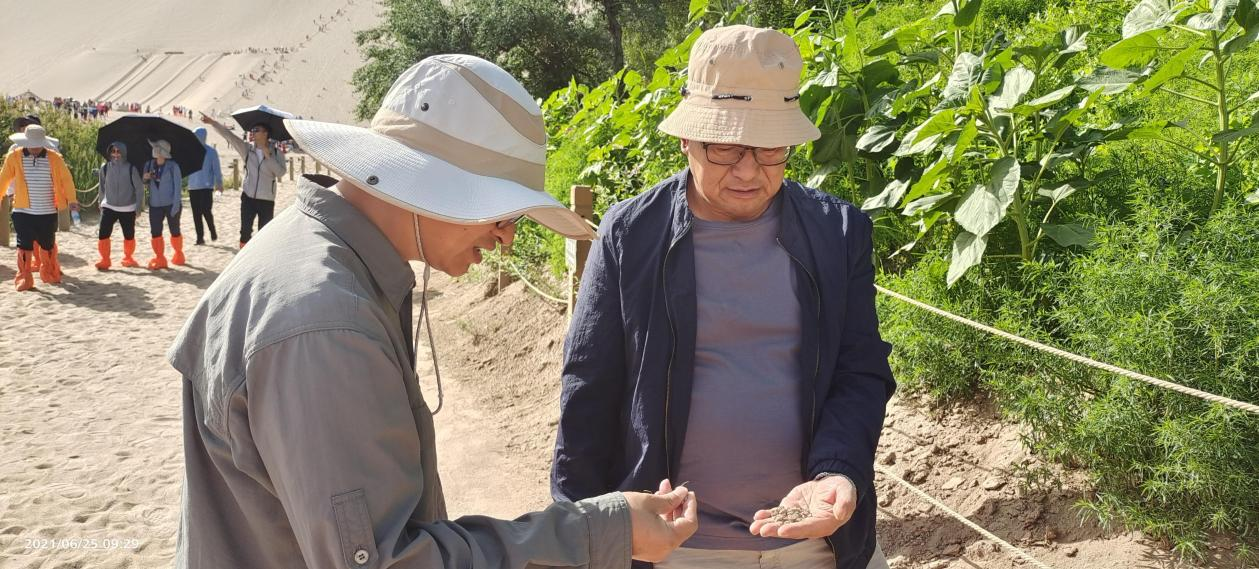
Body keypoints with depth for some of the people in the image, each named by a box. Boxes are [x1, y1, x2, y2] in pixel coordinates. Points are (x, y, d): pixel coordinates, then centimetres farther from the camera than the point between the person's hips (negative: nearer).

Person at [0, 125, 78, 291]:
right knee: (24, 246, -4)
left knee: (48, 245, 14)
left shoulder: (54, 158, -3)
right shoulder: (14, 157, -3)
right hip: (23, 212, -1)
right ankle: (24, 279, 3)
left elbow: (66, 178, -3)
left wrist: (71, 199, -13)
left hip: (48, 212, 1)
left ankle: (50, 274, 32)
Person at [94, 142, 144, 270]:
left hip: (128, 209, -1)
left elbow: (139, 188, -3)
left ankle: (128, 258, 28)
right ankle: (104, 260, -1)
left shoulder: (131, 168, -7)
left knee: (129, 235, 9)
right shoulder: (105, 168, -1)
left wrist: (138, 207, -5)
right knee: (103, 234, -10)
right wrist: (102, 203, 12)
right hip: (109, 207, 1)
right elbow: (102, 187, 11)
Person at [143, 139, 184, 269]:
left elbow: (178, 185, -9)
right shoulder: (149, 165, 5)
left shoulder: (173, 166, -8)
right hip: (155, 205, 4)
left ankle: (178, 255, 26)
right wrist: (145, 179, -10)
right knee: (155, 232, -1)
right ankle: (159, 259, 5)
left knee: (175, 231, 8)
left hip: (171, 204, -4)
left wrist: (176, 205, -14)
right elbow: (146, 186, 14)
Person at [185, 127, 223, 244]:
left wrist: (219, 183, -4)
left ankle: (212, 231, 12)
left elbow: (216, 169, 0)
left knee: (206, 210, -13)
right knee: (196, 213, 5)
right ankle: (200, 237, 12)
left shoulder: (211, 151, -2)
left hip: (206, 186, -4)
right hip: (193, 187, 4)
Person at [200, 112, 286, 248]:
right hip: (248, 196, 2)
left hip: (267, 199, -2)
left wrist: (268, 155, -20)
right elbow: (228, 135, -7)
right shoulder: (247, 148, 1)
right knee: (245, 231, 2)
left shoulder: (276, 153, -4)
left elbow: (280, 172, -16)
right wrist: (212, 122, -17)